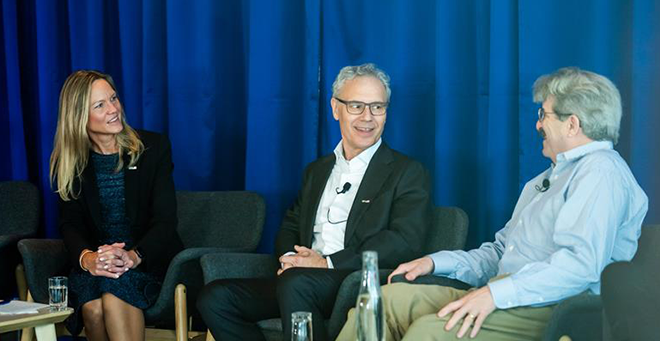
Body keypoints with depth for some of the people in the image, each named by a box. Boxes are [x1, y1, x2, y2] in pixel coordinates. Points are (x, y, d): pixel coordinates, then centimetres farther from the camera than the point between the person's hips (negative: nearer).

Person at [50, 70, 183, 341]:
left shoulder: (154, 147, 0)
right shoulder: (71, 162, 6)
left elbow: (165, 220, -6)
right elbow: (70, 222, 0)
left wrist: (133, 256, -26)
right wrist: (87, 257, -24)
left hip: (149, 259, -1)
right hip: (96, 259, 2)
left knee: (114, 291, -34)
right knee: (93, 306, -32)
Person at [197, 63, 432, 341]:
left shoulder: (408, 173, 3)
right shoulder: (316, 170, 24)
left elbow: (405, 241, -10)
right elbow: (290, 227, 24)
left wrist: (328, 263, -17)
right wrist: (289, 258, -2)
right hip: (298, 284, 7)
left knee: (296, 282, -37)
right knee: (215, 297, -14)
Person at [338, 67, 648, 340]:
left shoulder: (601, 171, -6)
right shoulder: (547, 179, 29)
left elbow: (582, 263, -21)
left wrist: (495, 294, -25)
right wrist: (436, 262, 13)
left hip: (548, 310, -9)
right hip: (505, 296, 9)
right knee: (390, 297, -9)